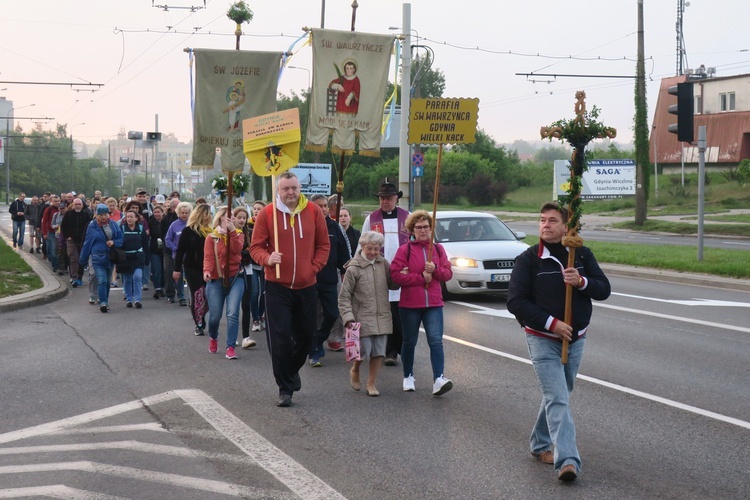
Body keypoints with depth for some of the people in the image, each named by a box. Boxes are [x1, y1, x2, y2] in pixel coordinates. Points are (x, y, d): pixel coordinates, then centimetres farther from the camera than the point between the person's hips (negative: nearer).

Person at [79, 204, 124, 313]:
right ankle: (103, 303, -17)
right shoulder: (92, 226, -4)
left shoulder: (113, 224, 2)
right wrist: (83, 259, 5)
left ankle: (104, 302, 22)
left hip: (110, 257, 4)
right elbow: (87, 243, 1)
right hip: (98, 258, -4)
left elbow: (121, 238, 6)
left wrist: (113, 242, -15)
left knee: (107, 281, 11)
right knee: (101, 281, -14)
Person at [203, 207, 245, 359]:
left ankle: (230, 347, -8)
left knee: (233, 313, -13)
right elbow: (208, 256, -9)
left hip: (235, 278, 1)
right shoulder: (212, 237, 3)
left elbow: (237, 249, -13)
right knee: (215, 315, 3)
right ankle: (213, 338, 35)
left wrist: (232, 231, -20)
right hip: (216, 280, 0)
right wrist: (207, 271, -27)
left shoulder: (238, 234, 8)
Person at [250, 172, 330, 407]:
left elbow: (323, 244, 9)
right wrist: (267, 258, -22)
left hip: (306, 286, 3)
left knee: (306, 335, 13)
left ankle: (293, 370, 41)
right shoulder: (267, 214, -4)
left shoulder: (313, 212, 2)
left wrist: (314, 267, -4)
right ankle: (285, 388, 6)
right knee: (280, 337, -5)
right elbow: (256, 246, -2)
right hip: (277, 285, -2)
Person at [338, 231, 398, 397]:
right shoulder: (353, 268, -8)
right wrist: (348, 317, -14)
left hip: (382, 317, 4)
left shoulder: (383, 264, 5)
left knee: (379, 352, 6)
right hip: (363, 318, -4)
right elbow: (344, 296, -5)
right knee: (364, 351, -3)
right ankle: (355, 371, 28)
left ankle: (371, 384, 20)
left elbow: (392, 284, 15)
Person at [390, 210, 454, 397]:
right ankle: (408, 377, 28)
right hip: (409, 304, -1)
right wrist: (421, 277, -14)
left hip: (433, 304, 2)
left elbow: (448, 274, 5)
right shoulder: (405, 250, -3)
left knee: (436, 340, -11)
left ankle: (438, 379, -18)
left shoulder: (438, 249, 8)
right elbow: (396, 274, -12)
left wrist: (435, 270, -15)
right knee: (409, 342, 11)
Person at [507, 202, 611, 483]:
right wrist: (551, 323, -18)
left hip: (575, 339, 5)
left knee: (559, 395, 17)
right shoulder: (528, 259, -9)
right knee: (557, 400, -14)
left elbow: (604, 290, 0)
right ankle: (567, 460, -22)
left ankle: (540, 444, 35)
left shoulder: (582, 255, 2)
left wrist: (582, 281, -21)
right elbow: (516, 302, -11)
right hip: (542, 340, -5)